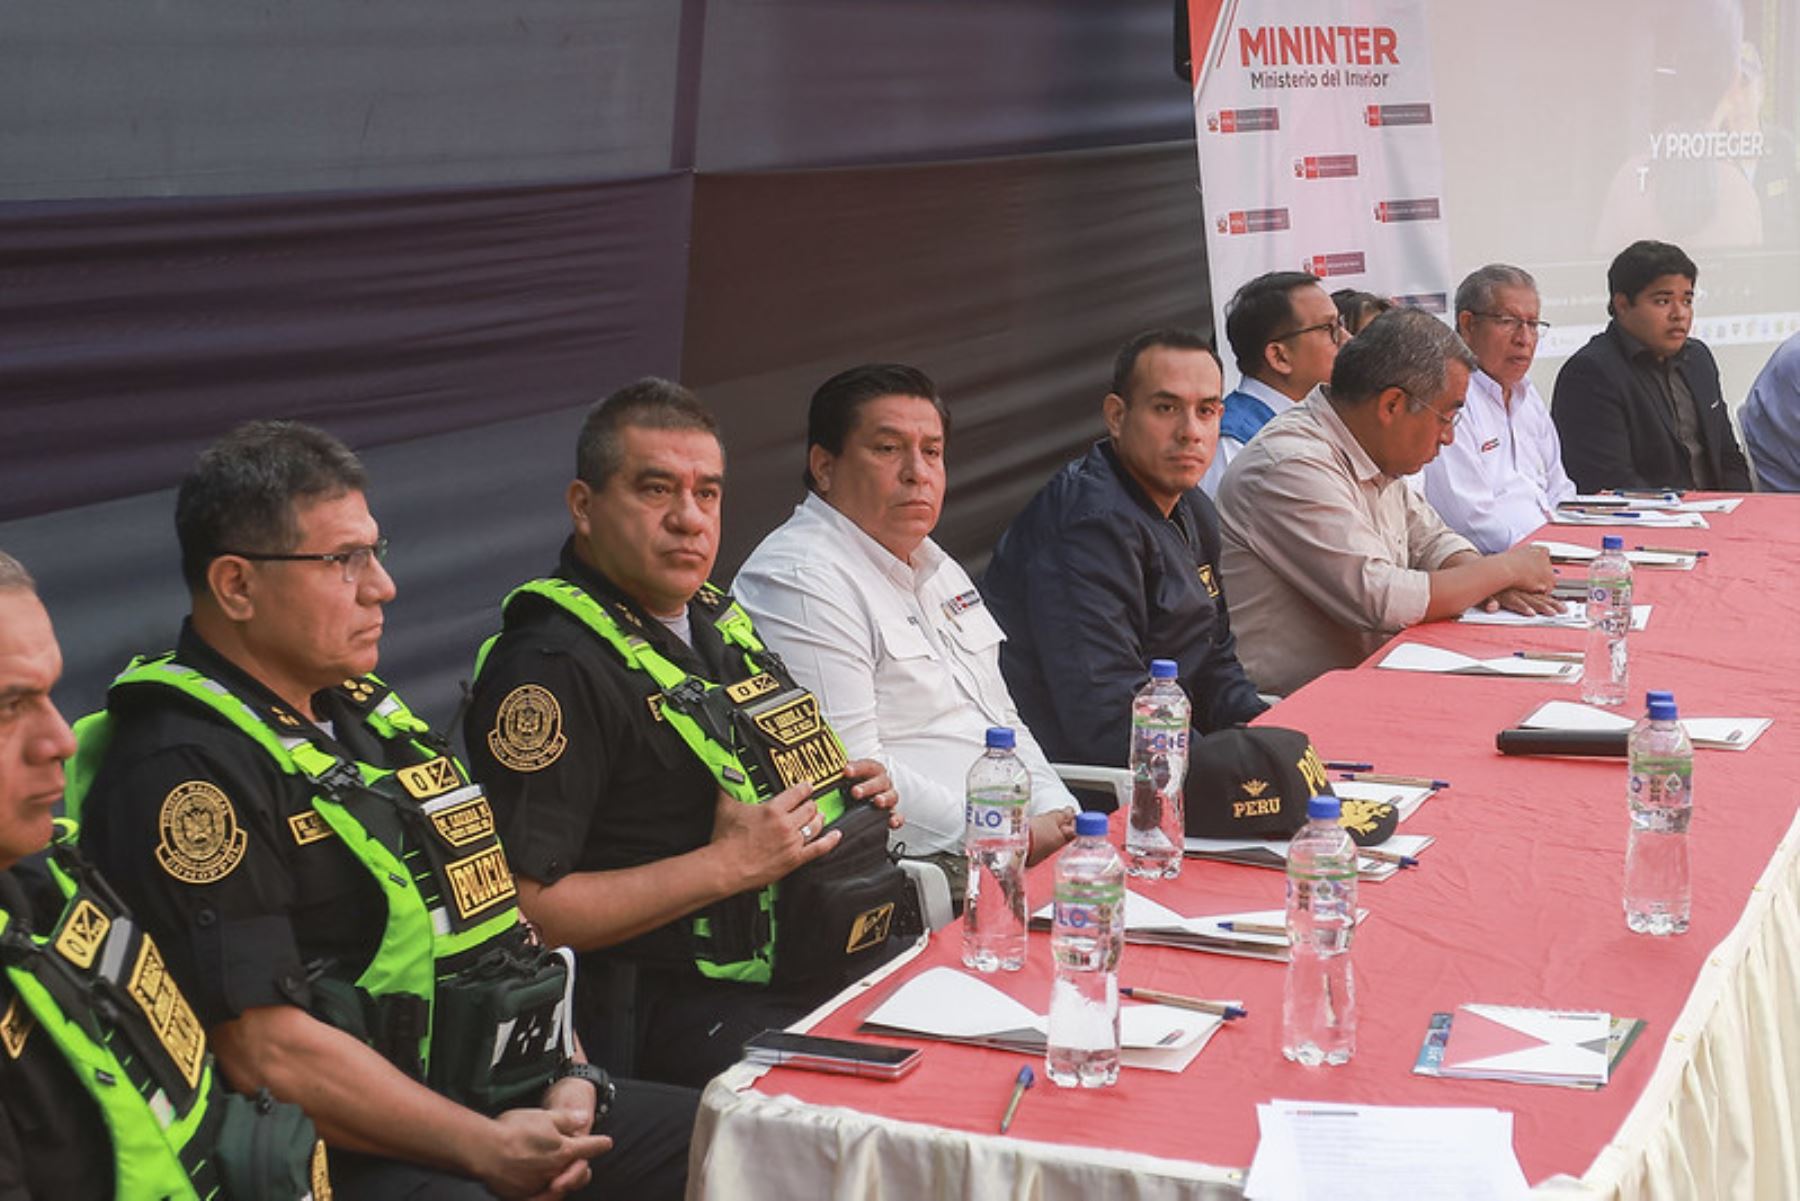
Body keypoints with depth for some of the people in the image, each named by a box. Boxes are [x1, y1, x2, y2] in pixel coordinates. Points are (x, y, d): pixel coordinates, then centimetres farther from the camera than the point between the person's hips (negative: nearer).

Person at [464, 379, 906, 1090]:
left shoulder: (718, 620, 17)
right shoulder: (551, 665, -12)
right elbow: (518, 905, -20)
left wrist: (856, 795, 10)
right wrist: (727, 865, -18)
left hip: (837, 964, 9)